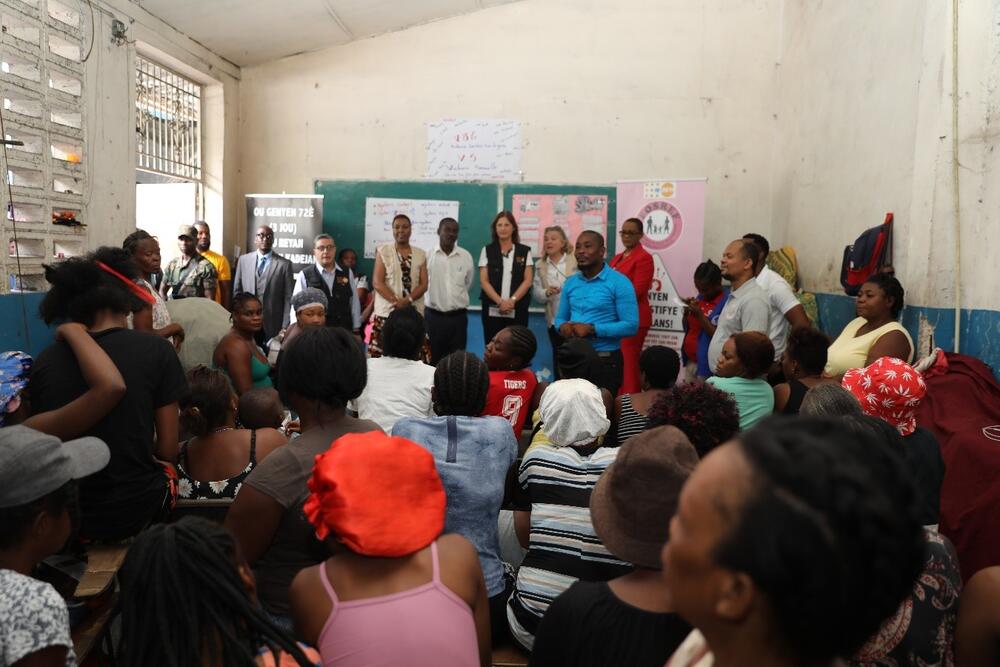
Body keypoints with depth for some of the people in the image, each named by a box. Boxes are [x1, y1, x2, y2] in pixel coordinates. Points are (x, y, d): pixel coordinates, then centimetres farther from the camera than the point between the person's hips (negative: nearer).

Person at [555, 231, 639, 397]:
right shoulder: (570, 282, 9)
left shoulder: (619, 283, -9)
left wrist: (592, 329, -20)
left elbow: (631, 325, -16)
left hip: (606, 360, -5)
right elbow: (560, 318, 15)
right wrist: (563, 327, -9)